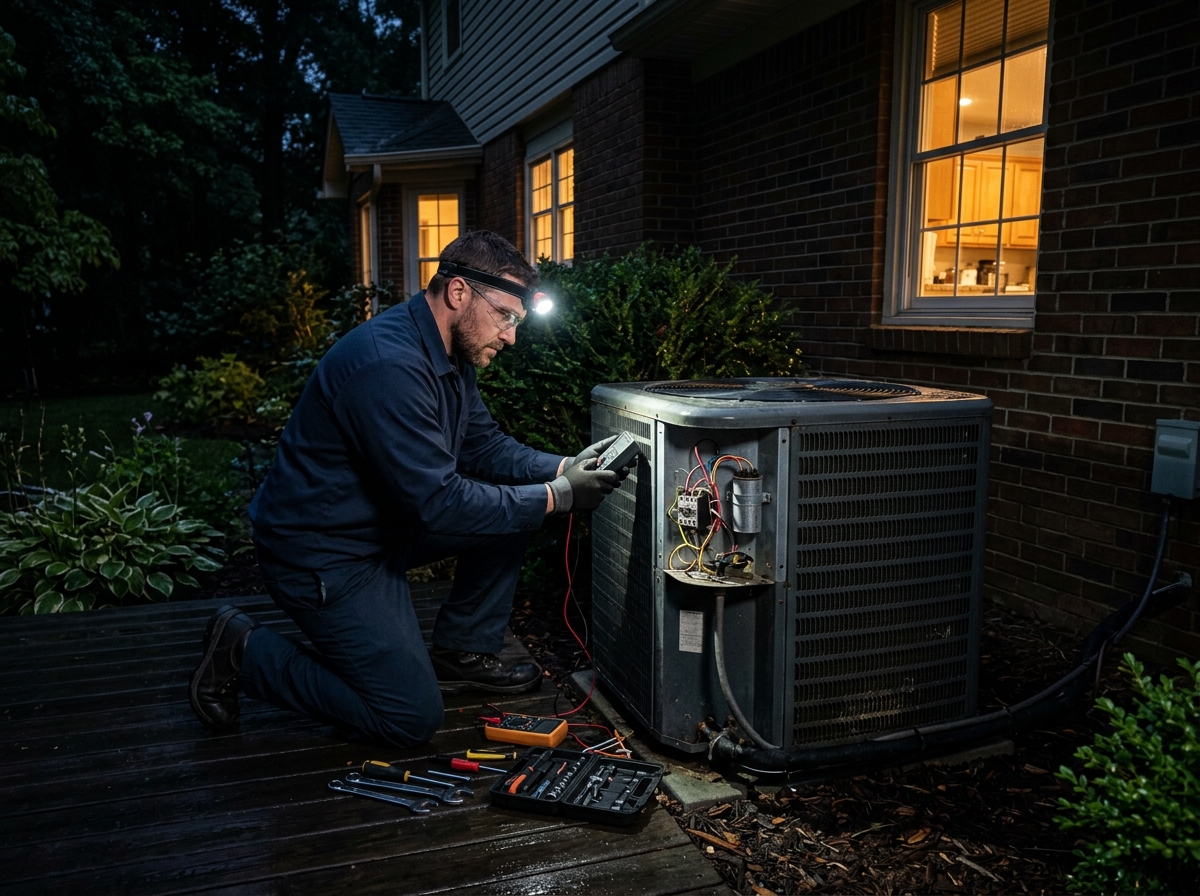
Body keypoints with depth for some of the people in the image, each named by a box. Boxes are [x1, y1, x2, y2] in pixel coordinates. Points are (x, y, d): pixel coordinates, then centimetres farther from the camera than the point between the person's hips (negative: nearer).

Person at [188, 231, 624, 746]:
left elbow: (484, 446, 9)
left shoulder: (450, 355, 3)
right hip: (321, 555, -10)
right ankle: (244, 654, 7)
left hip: (385, 525, 10)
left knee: (515, 503, 1)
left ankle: (461, 653, 13)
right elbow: (439, 502, -30)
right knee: (412, 720, -6)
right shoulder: (389, 365, -29)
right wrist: (557, 497, -23)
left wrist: (561, 469, -7)